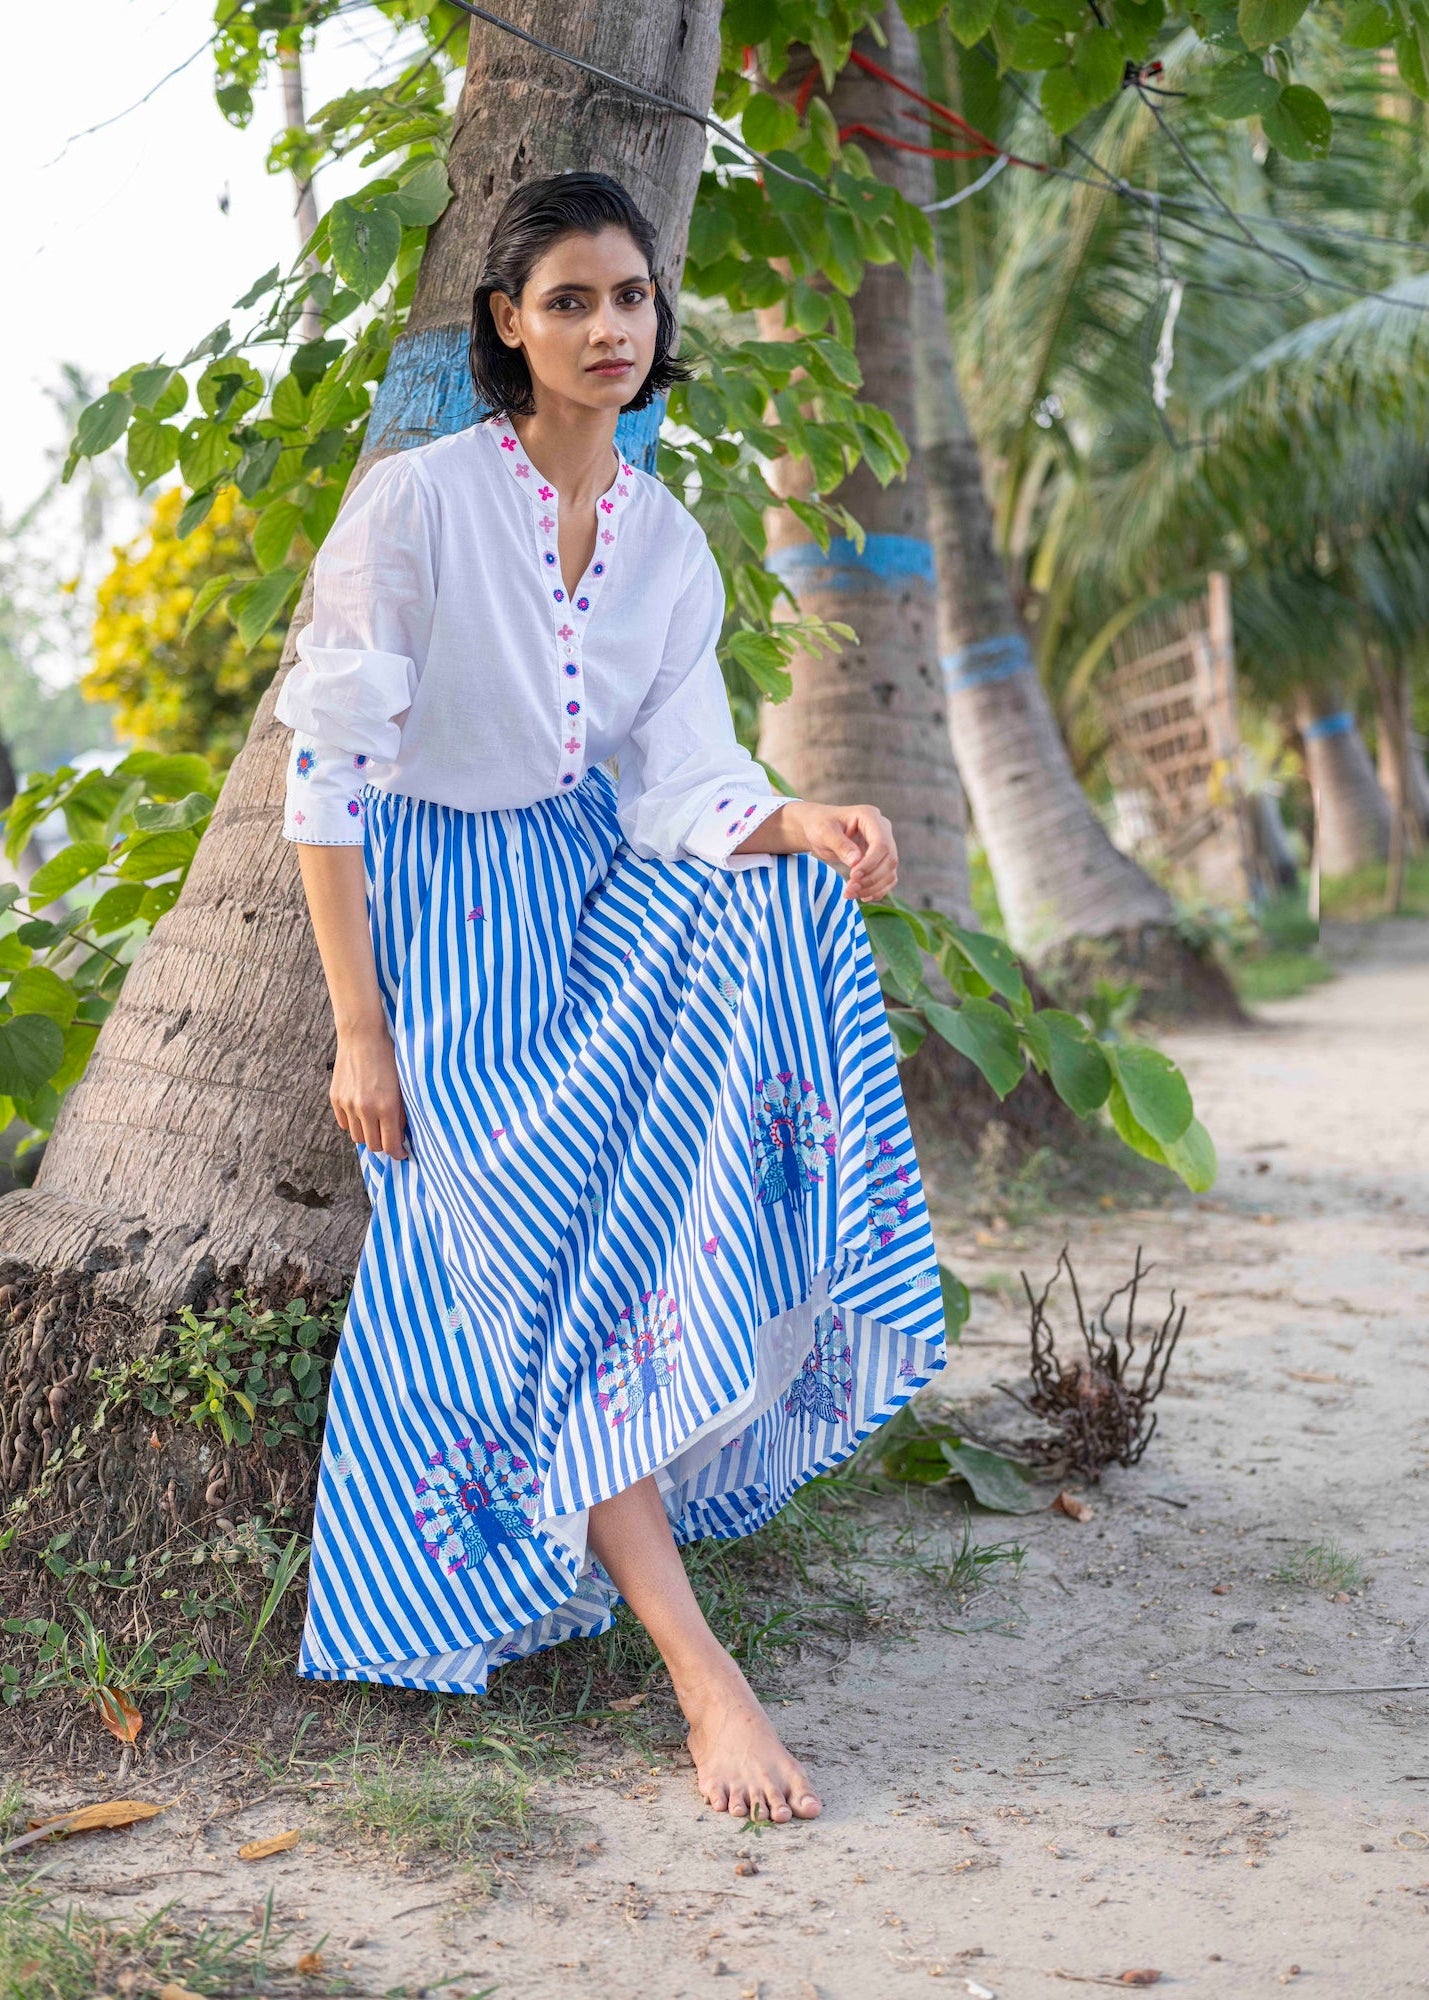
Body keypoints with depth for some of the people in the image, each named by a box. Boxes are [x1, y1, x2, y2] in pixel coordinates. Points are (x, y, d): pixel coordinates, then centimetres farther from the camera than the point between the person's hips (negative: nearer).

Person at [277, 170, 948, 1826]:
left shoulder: (671, 544, 4)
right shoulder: (418, 503, -13)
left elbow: (685, 789, -4)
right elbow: (327, 772, -14)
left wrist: (806, 828, -27)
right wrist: (358, 1033, -17)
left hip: (597, 907, 5)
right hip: (443, 925, -5)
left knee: (785, 905, -26)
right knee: (551, 1263, -22)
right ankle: (698, 1672, -24)